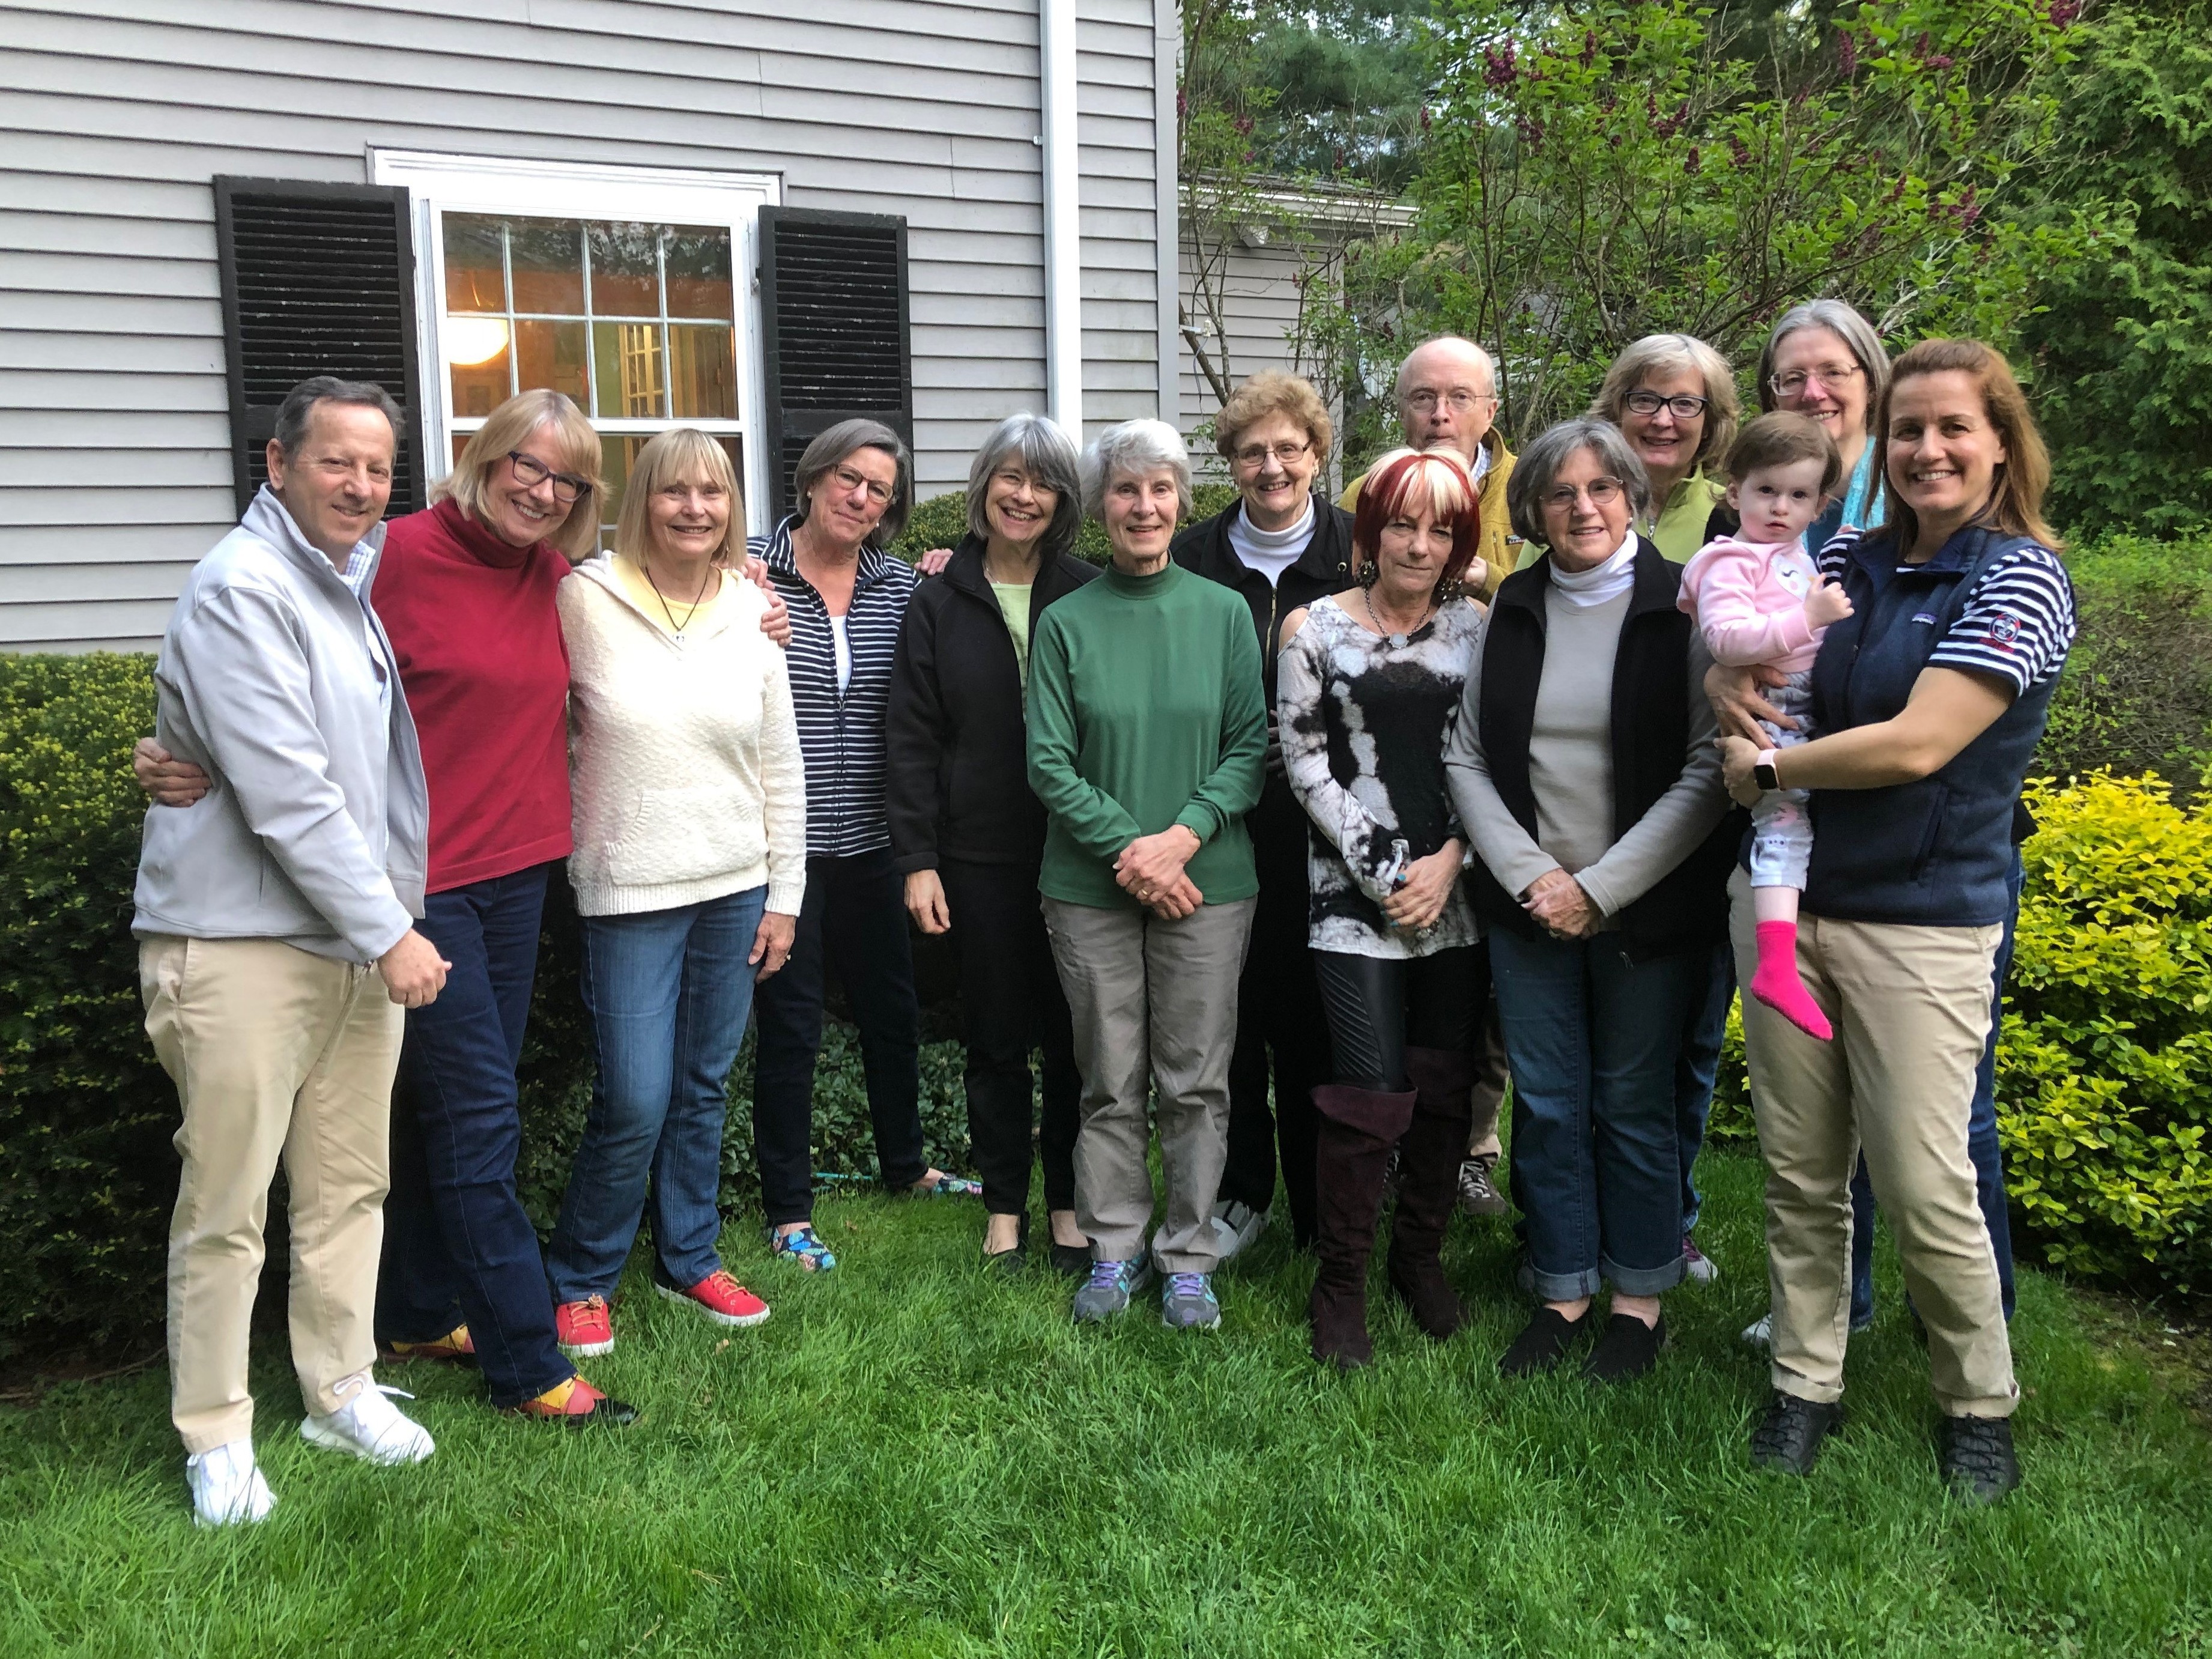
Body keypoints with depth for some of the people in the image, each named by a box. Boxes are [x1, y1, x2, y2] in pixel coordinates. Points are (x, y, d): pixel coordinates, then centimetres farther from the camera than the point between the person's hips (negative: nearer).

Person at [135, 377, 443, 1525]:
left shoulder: (353, 587, 15)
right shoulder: (241, 590, -12)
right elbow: (286, 792, -18)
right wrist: (388, 931, -14)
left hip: (361, 942, 8)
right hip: (241, 945, -8)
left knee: (351, 1184, 13)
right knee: (227, 1205, 1)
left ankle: (341, 1389, 27)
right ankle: (216, 1438, 14)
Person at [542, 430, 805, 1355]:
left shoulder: (752, 612, 4)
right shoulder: (585, 600, -7)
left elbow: (782, 771, 8)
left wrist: (784, 897, 7)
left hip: (737, 888, 4)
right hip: (631, 894, -4)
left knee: (705, 1089, 14)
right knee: (635, 1102, -3)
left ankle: (689, 1260, 32)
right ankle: (577, 1279, 19)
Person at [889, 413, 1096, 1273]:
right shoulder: (939, 603, 2)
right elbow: (911, 741, 1)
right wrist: (917, 860, -5)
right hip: (980, 857, 0)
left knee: (1072, 1034, 7)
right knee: (995, 1038, 10)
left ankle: (1069, 1199, 23)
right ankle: (1004, 1203, 25)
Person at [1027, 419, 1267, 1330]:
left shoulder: (1224, 613, 3)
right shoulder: (1066, 623, 1)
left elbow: (1251, 746, 0)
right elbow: (1049, 761, -2)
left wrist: (1184, 836, -13)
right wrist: (1127, 848, -12)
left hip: (1208, 880, 0)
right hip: (1091, 886, 0)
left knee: (1196, 1083, 5)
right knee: (1110, 1083, 8)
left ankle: (1189, 1258, 20)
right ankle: (1114, 1249, 24)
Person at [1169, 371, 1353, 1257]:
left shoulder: (1359, 553, 1)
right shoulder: (1192, 558, 7)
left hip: (1321, 827, -2)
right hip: (1219, 825, 2)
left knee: (1314, 1019, 5)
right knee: (1226, 1013, 9)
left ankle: (1323, 1209, 21)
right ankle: (1241, 1192, 27)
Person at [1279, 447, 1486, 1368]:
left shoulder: (1477, 629, 8)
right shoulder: (1314, 628, 1)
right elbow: (1305, 766, -3)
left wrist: (1450, 861, -7)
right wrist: (1383, 872, -8)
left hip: (1457, 892, 3)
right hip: (1354, 892, -3)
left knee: (1446, 1084, 8)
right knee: (1371, 1092, -7)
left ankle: (1421, 1254, 28)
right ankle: (1340, 1285, 9)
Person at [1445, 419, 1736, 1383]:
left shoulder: (1682, 608, -6)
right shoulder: (1510, 610, 5)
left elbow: (1707, 771, -10)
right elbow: (1467, 759, 4)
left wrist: (1601, 890, -13)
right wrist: (1530, 874, -8)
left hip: (1647, 909, -3)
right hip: (1528, 904, 3)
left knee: (1634, 1105, 8)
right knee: (1547, 1106, 9)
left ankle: (1640, 1298, 25)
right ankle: (1563, 1292, 25)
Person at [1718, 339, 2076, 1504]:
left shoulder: (2021, 579, -9)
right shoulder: (1846, 561, 8)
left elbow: (1916, 746, -19)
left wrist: (1766, 767, -8)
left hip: (1923, 921, -5)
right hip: (1784, 900, 5)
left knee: (1923, 1188, -1)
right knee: (1800, 1173, 11)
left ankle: (1980, 1407, 23)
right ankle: (1805, 1386, 26)